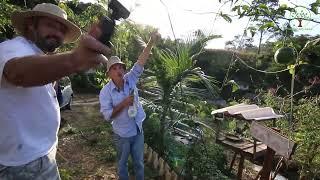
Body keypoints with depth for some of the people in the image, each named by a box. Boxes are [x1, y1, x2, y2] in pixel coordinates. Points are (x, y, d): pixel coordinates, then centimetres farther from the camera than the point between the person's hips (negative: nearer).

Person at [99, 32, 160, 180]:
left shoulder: (130, 80, -7)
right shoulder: (105, 91, -15)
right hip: (122, 135, -2)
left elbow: (141, 62, -14)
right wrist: (124, 103, -25)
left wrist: (151, 42, -21)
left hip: (138, 131, 3)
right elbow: (107, 116, -18)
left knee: (139, 163, 20)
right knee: (122, 163, 21)